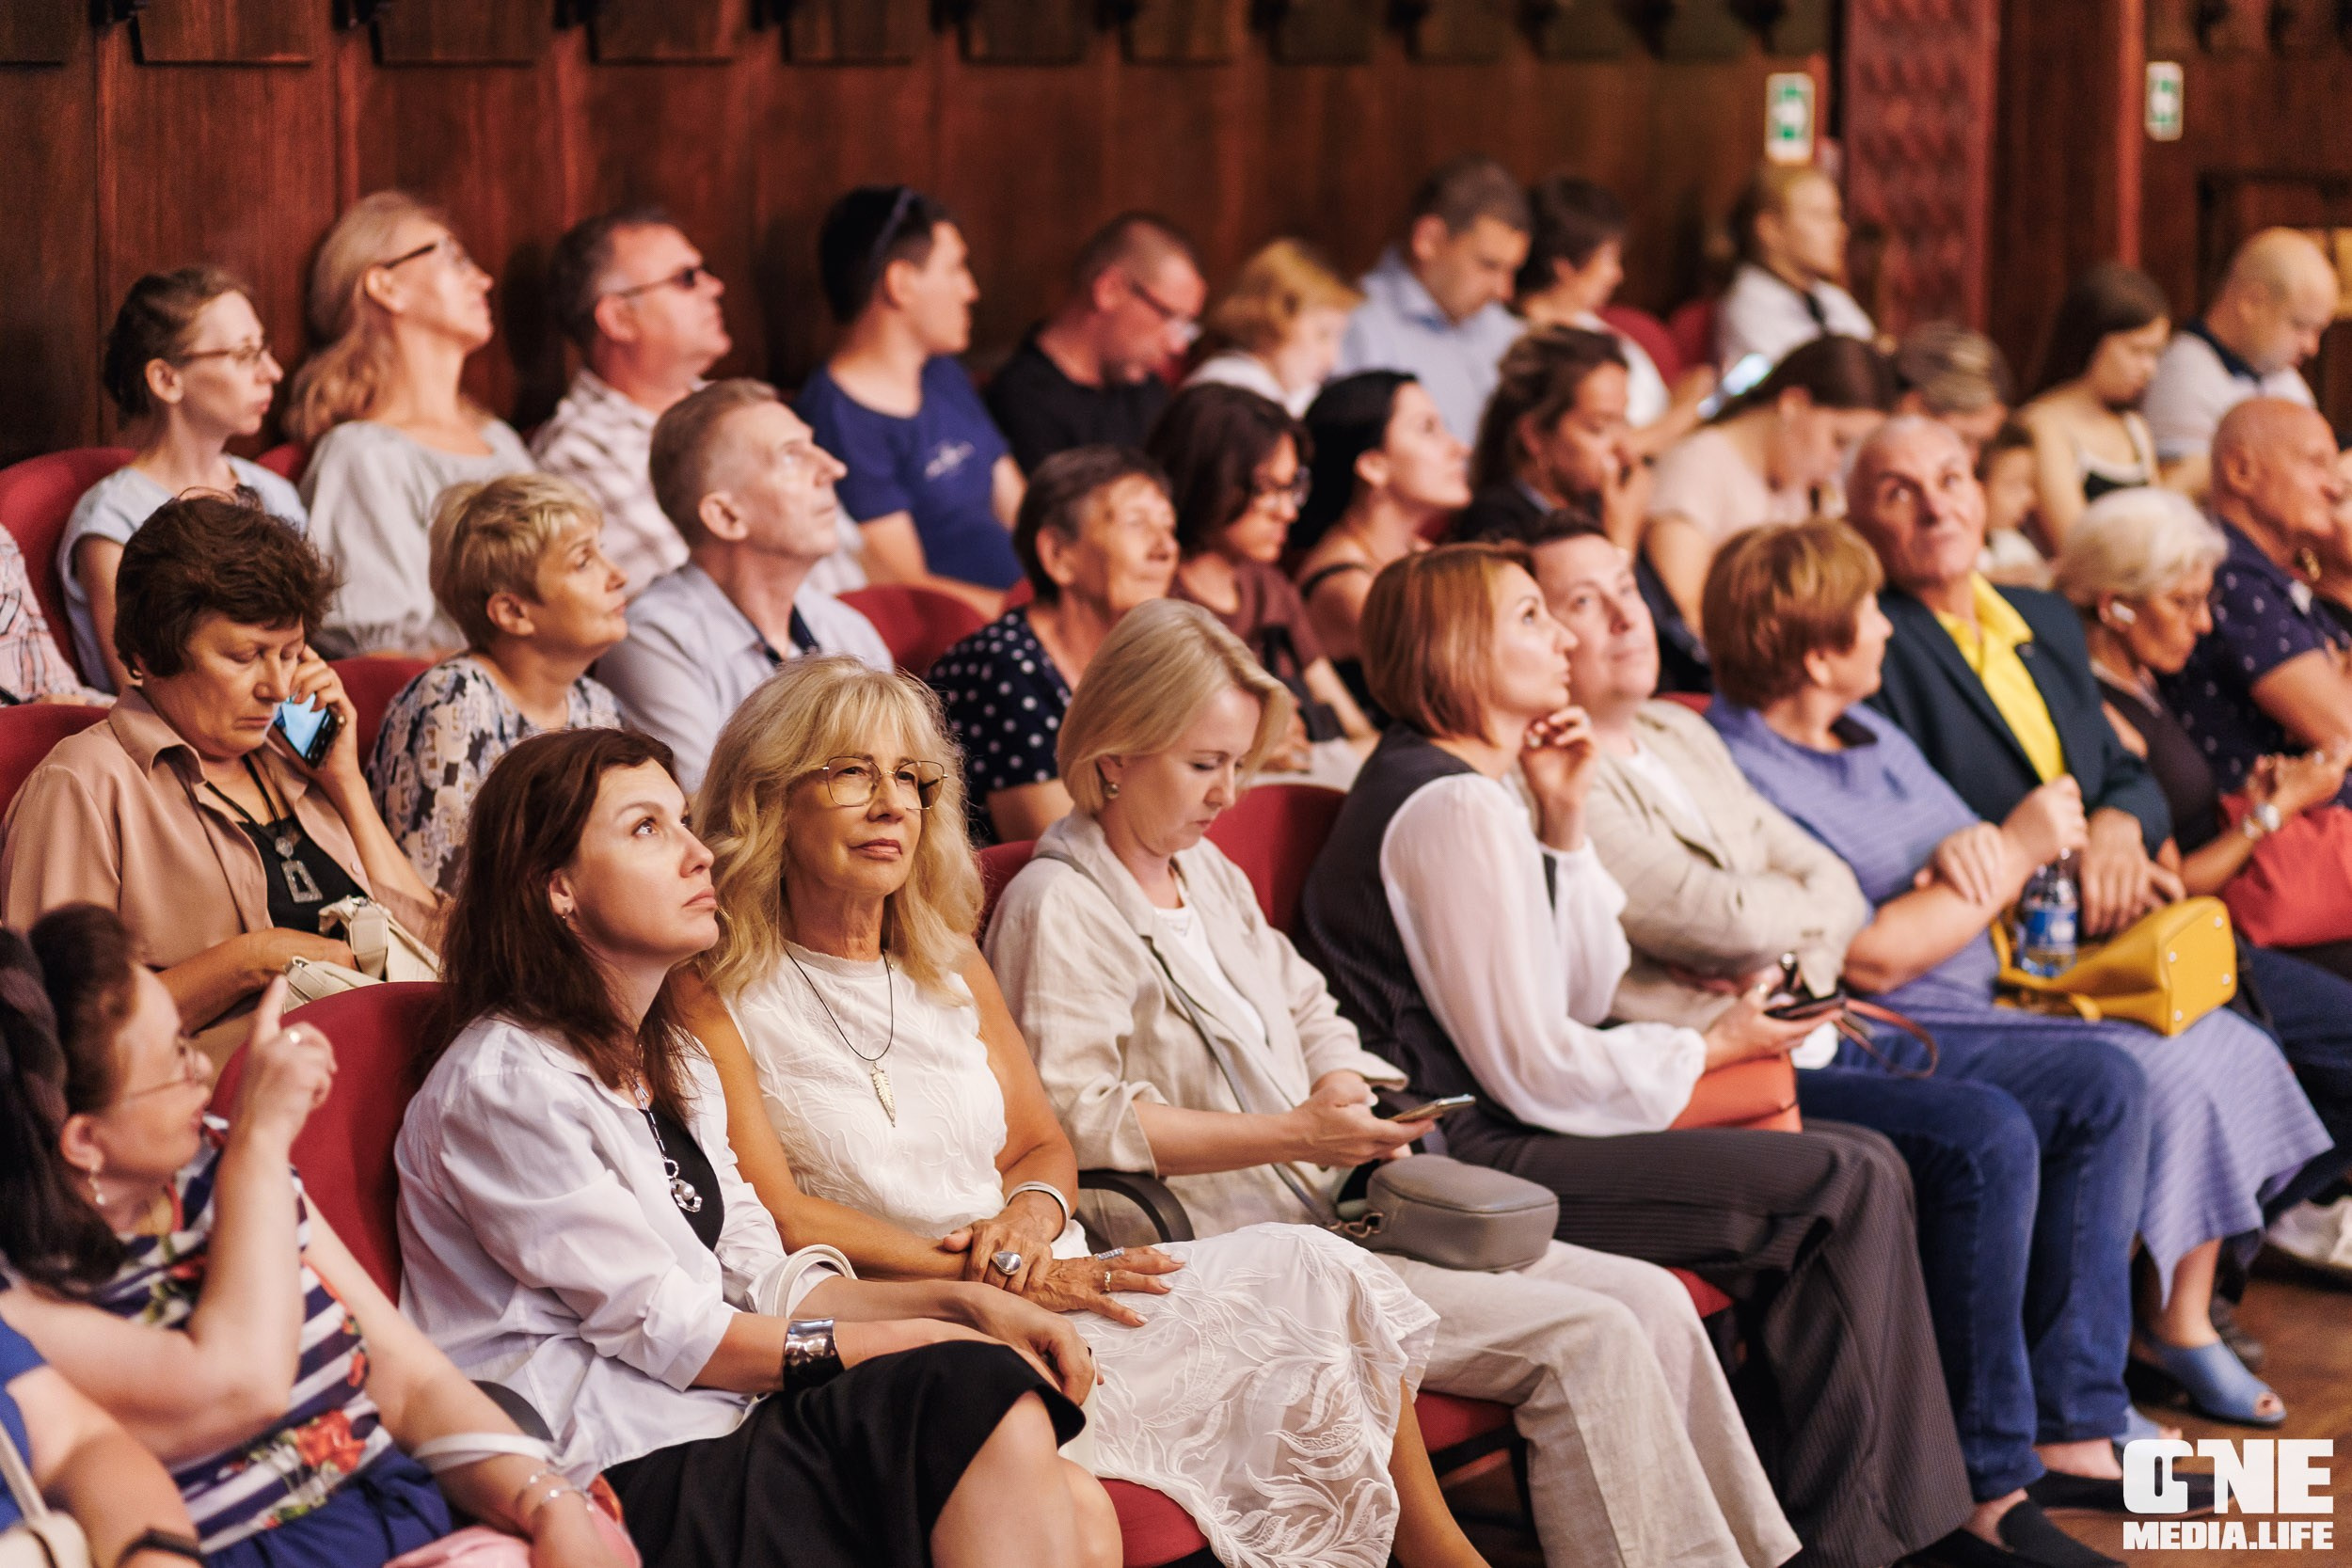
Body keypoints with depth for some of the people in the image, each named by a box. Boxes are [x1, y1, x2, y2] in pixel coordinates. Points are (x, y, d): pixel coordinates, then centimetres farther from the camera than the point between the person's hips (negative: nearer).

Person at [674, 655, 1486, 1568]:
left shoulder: (949, 963, 20)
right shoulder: (713, 995, -2)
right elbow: (777, 1218, -10)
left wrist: (1032, 1214, -4)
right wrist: (1002, 1277, -16)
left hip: (1048, 1285, 7)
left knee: (1315, 1269, -17)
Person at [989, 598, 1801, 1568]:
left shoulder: (1207, 873, 20)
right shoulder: (1059, 907, -9)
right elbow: (1074, 1119, -19)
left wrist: (1347, 1104, 1)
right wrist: (1294, 1134, -22)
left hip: (1323, 1208, 9)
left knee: (1651, 1301, -5)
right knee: (1585, 1340, -20)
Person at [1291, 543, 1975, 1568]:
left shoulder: (1471, 790, 17)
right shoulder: (1454, 807, -16)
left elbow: (1584, 994, 17)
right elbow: (1535, 1071, -19)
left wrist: (1564, 822, 7)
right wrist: (1712, 1049, -4)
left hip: (1491, 1134, 10)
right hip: (1469, 1164, -10)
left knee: (1863, 1166, 6)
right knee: (1848, 1185, -13)